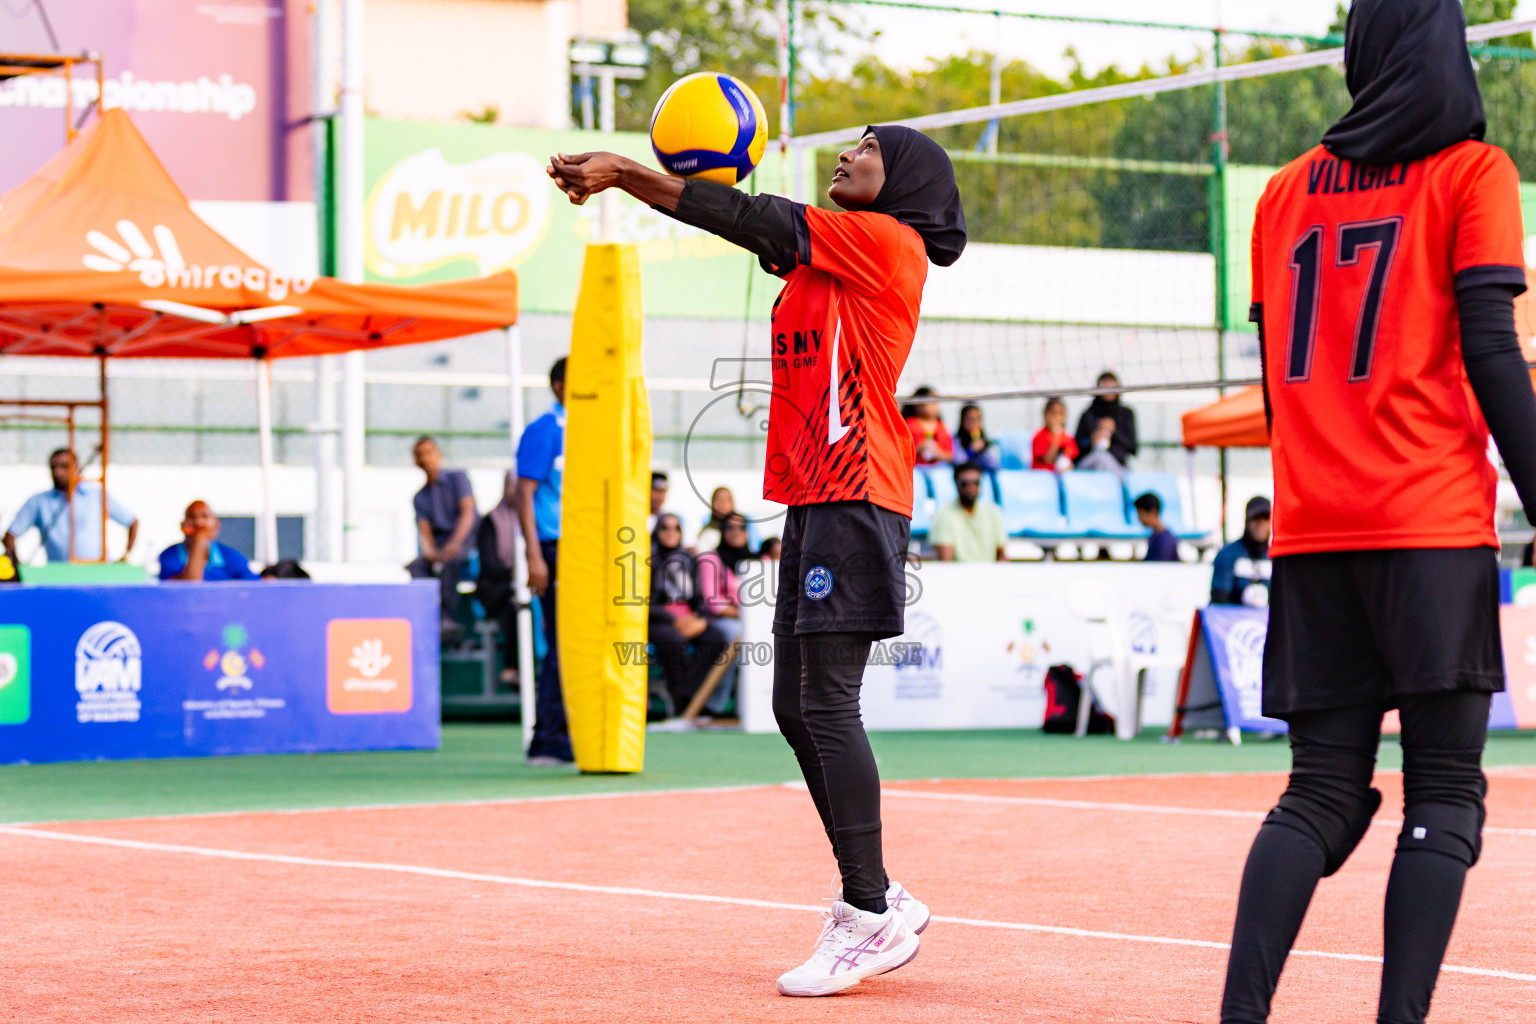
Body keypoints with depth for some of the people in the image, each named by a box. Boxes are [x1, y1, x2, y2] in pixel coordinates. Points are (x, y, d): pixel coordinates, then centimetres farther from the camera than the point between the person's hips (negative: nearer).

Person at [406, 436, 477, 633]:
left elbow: (468, 512, -5)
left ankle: (447, 618, -44)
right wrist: (430, 551, -14)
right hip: (439, 547, 4)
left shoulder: (457, 477, 8)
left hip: (466, 541, -4)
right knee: (413, 568, -27)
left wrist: (455, 543, -21)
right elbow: (424, 531, 9)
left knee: (449, 560, -38)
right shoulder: (420, 497, 21)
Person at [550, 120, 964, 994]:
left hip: (856, 499, -9)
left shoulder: (889, 242, -5)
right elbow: (757, 226, 13)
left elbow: (755, 219, -8)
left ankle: (869, 913, -8)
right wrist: (623, 179, 2)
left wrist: (629, 174, -5)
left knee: (826, 704, -12)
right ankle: (880, 904, 17)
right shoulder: (825, 253, 21)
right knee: (797, 710, 9)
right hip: (814, 500, 9)